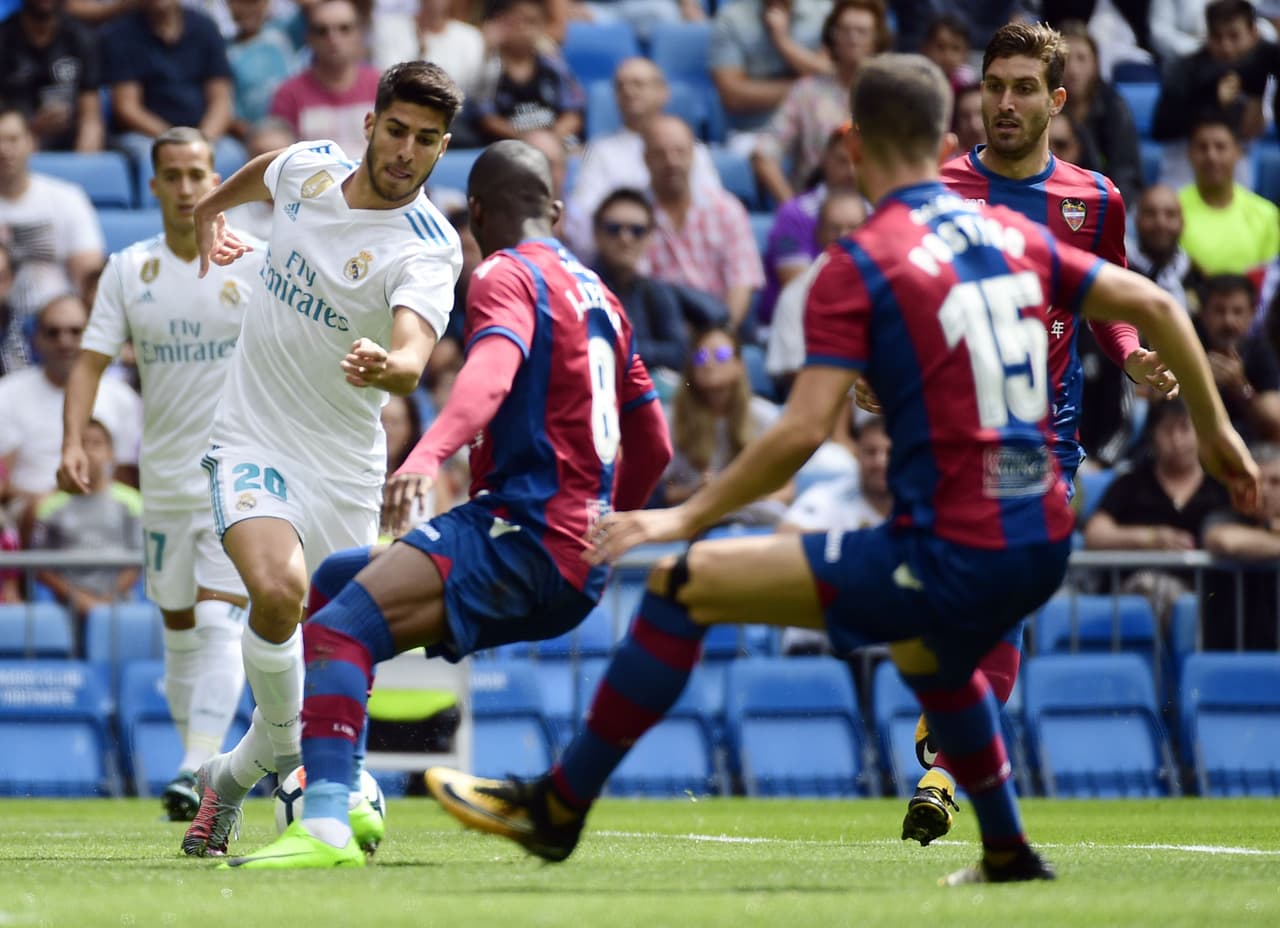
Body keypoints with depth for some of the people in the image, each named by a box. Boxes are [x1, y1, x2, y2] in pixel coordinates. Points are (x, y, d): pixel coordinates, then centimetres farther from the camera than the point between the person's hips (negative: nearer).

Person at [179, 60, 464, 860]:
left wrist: (385, 368, -61)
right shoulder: (310, 167, -7)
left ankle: (235, 773, 32)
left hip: (344, 464, 0)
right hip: (251, 438, 0)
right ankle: (282, 749, -5)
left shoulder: (430, 249, -19)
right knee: (278, 590, -27)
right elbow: (261, 172, 22)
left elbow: (413, 364, -39)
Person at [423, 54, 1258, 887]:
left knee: (682, 586, 2)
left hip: (950, 555, -7)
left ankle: (559, 807, 8)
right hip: (1044, 547, 7)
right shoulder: (1014, 236, 10)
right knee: (930, 655, 42)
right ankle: (1009, 855, 45)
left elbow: (803, 431, -15)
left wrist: (686, 517, -7)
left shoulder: (861, 264, -9)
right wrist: (1215, 429, 25)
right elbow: (1155, 306, 12)